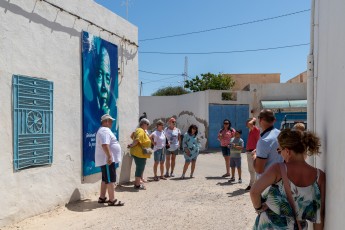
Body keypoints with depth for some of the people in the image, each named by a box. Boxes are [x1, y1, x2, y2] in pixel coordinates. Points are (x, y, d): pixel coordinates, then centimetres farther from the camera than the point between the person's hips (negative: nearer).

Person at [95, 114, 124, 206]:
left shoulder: (104, 130, 19)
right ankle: (112, 200, -4)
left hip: (106, 159, 11)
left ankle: (102, 198, 22)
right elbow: (105, 145, -29)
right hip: (107, 159, -11)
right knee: (111, 180, -8)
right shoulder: (105, 130, -16)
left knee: (105, 179, 15)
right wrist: (109, 156, -32)